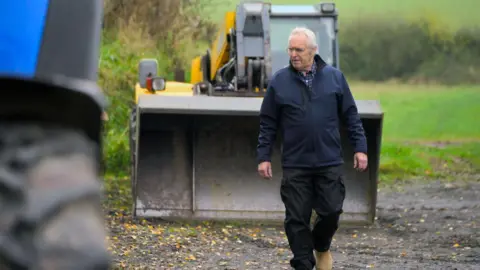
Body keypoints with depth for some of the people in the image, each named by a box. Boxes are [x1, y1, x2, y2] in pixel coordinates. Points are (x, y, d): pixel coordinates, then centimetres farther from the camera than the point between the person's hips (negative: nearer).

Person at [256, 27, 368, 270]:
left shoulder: (334, 77, 4)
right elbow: (268, 123, 6)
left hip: (330, 163, 0)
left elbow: (351, 116, 8)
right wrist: (263, 157, 2)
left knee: (331, 211, -1)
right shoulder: (279, 81, 2)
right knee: (297, 219, 0)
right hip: (295, 166, 0)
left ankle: (321, 247, 29)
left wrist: (360, 148, 2)